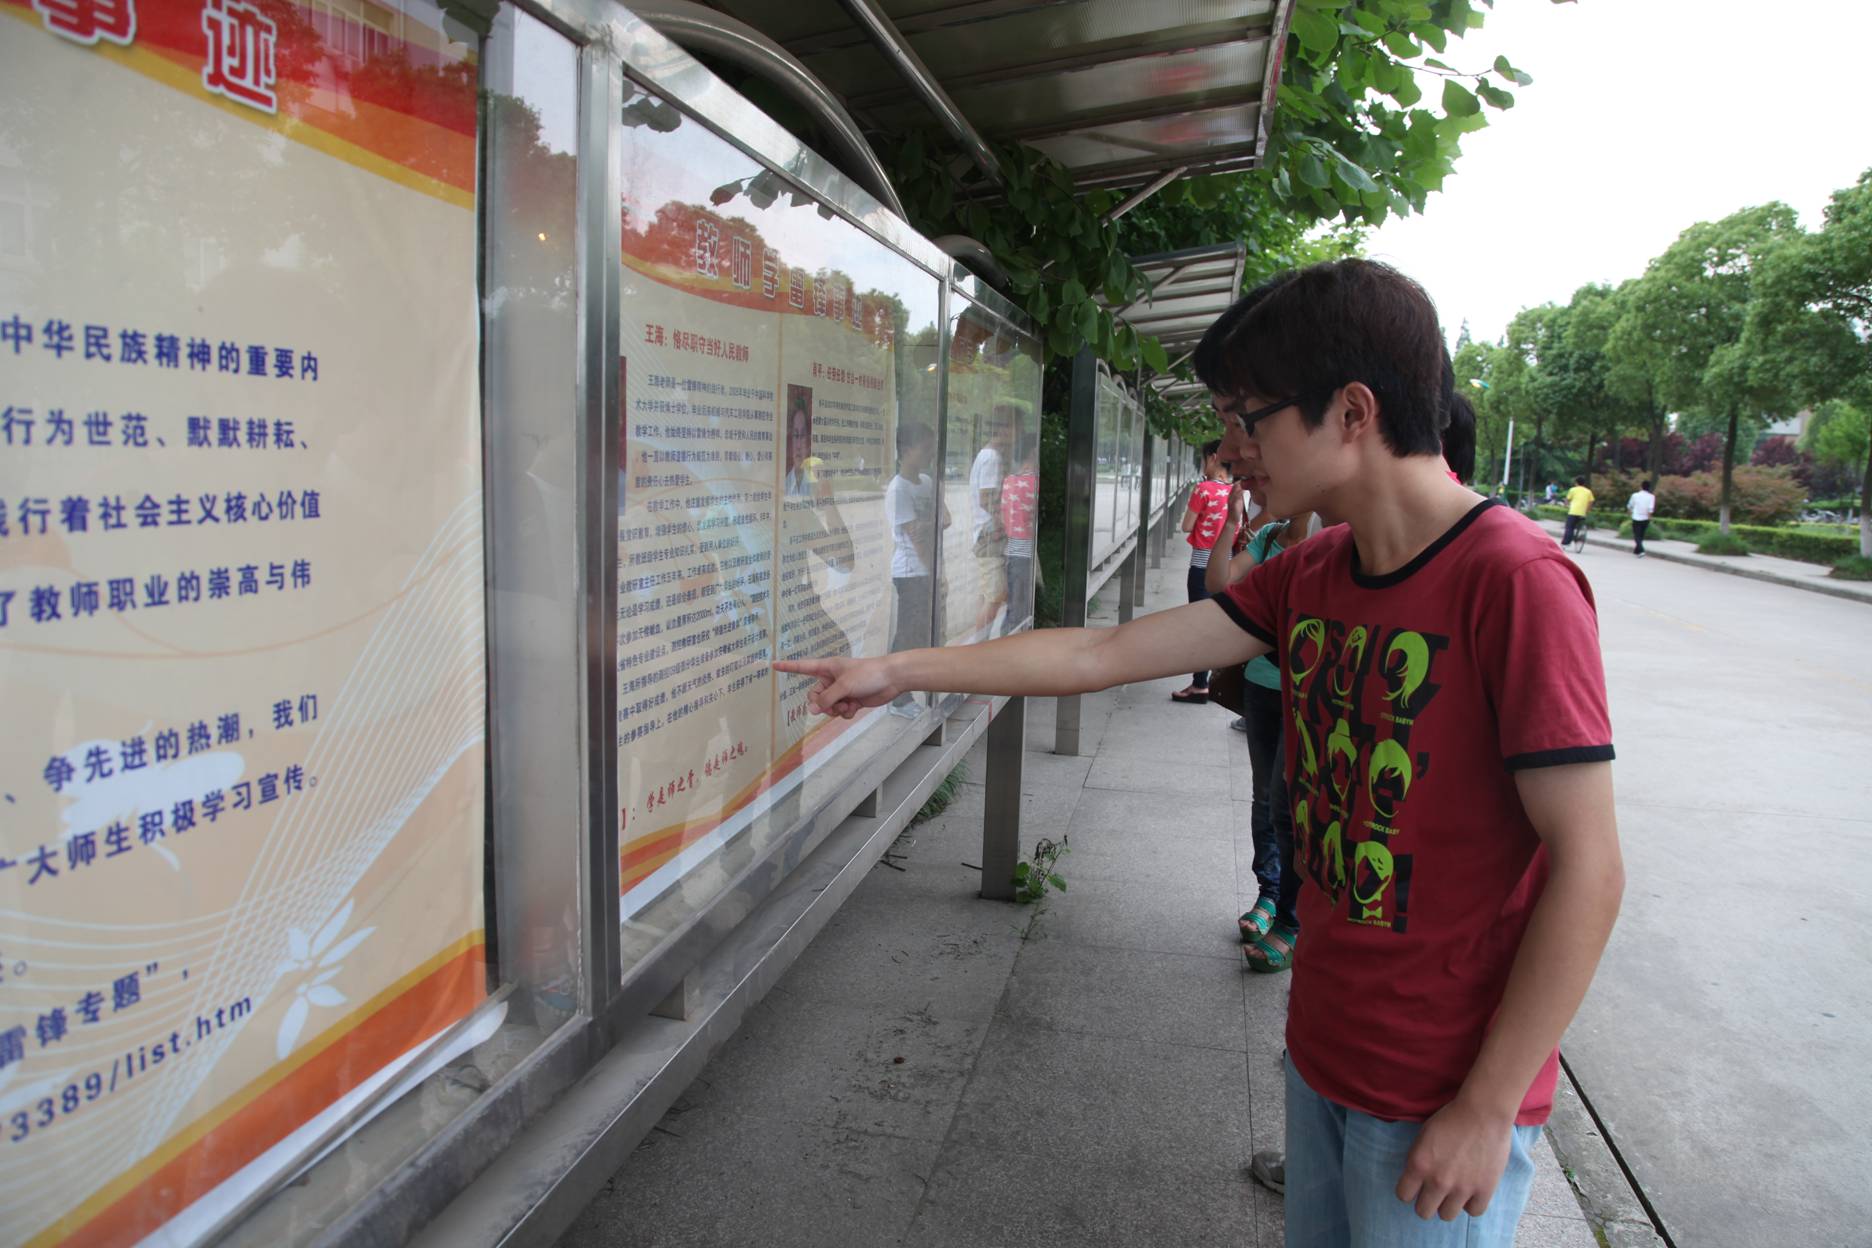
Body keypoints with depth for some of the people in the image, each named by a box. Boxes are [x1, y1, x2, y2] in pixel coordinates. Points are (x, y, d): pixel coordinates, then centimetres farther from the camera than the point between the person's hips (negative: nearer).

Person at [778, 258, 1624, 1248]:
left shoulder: (1513, 581, -21)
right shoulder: (1309, 577, 2)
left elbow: (1588, 868, -21)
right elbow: (1104, 655, 3)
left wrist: (1488, 1109, -17)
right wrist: (899, 671, 3)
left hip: (1443, 1096, -7)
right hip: (1323, 1051, 7)